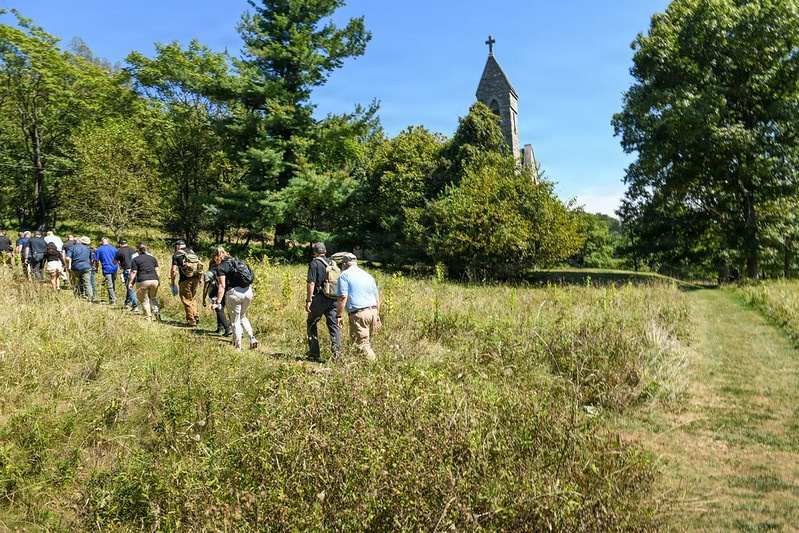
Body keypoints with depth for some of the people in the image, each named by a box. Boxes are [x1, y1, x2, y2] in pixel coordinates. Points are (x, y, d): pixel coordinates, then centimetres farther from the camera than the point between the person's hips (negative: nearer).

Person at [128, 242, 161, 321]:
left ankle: (148, 318, 5)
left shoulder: (136, 259, 1)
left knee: (145, 300, 6)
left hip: (142, 281, -4)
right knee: (153, 298, 20)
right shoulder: (152, 257, 12)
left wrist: (130, 283, -1)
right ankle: (156, 311, -3)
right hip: (154, 280, 4)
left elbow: (133, 272, -4)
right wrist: (159, 281, 16)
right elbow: (157, 270, 9)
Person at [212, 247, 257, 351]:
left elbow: (222, 286, -10)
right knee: (242, 316, 25)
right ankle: (252, 338, 11)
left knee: (235, 321, 7)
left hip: (234, 293, -6)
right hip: (248, 291, 6)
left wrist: (218, 302, -10)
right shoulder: (236, 261, 17)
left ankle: (238, 347, 10)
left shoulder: (220, 267, -2)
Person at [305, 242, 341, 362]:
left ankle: (314, 352, 14)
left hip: (320, 298, -4)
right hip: (334, 300, 4)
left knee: (311, 323, 14)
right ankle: (337, 352, -8)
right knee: (334, 326, 4)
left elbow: (311, 283, -13)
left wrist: (308, 301, -11)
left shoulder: (314, 263, -4)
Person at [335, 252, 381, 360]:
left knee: (362, 344, -6)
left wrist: (338, 316, -6)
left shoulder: (344, 275, 0)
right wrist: (377, 315, 29)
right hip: (373, 311, 7)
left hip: (358, 314, -7)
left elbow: (343, 297, -11)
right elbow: (377, 297, 23)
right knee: (367, 342, 17)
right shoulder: (368, 275, 20)